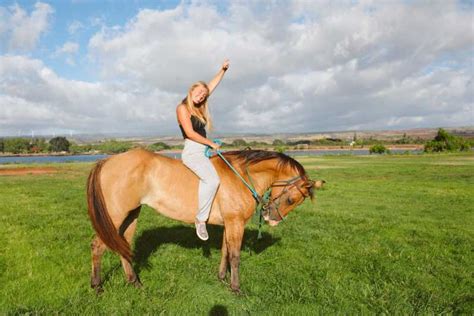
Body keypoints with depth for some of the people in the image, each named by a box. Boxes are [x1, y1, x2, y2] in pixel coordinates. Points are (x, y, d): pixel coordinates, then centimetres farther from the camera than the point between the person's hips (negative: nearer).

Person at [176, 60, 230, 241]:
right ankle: (201, 220, -20)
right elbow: (190, 133, -16)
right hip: (192, 152, -10)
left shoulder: (198, 107, 15)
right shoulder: (182, 108, -6)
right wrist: (211, 143, -11)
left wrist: (223, 70, 21)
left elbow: (213, 85, 22)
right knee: (212, 180, -30)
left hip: (203, 152, 10)